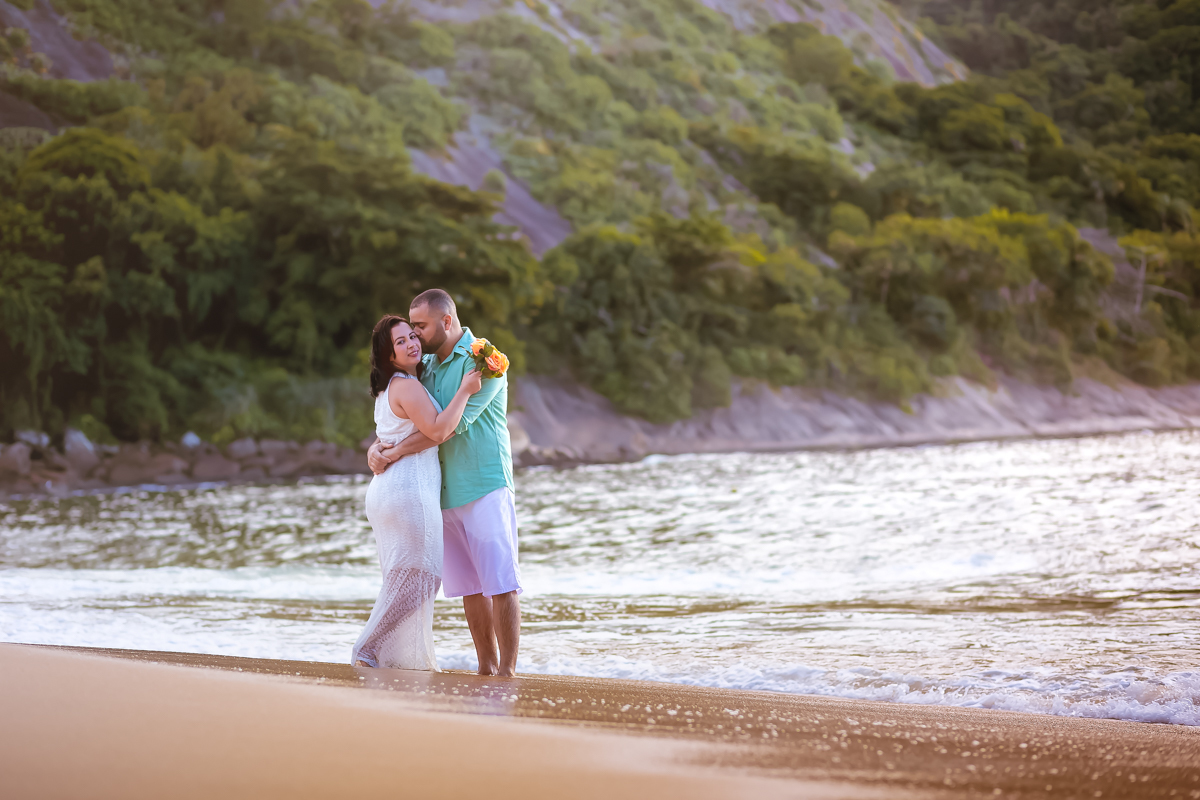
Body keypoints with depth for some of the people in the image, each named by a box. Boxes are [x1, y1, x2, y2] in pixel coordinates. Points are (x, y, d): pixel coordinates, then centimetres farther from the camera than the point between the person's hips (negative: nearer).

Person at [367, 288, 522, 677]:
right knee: (469, 588, 8)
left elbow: (454, 423, -19)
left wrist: (395, 453, -16)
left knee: (500, 583, -8)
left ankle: (507, 672, -9)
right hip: (446, 494, 7)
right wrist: (377, 446, -4)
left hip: (485, 487, -7)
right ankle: (486, 668, 13)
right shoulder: (426, 366, 14)